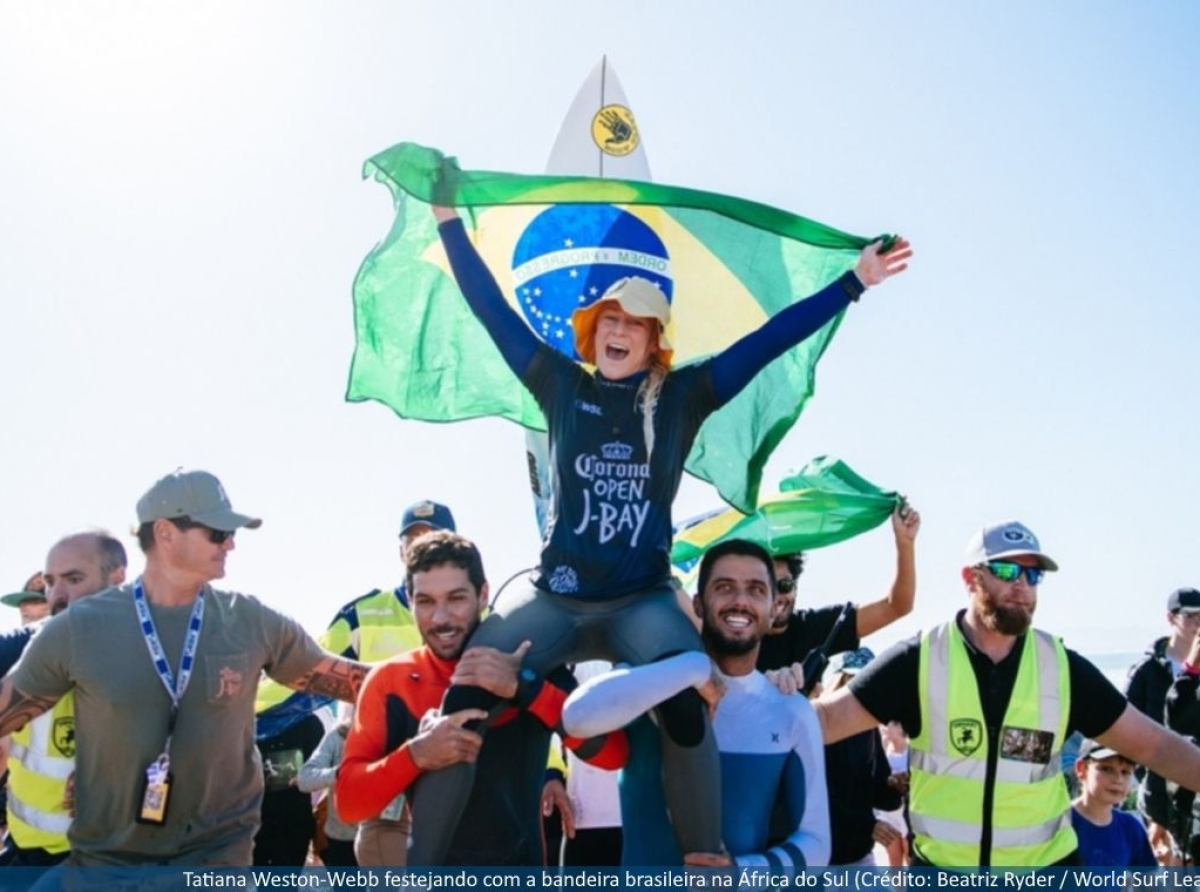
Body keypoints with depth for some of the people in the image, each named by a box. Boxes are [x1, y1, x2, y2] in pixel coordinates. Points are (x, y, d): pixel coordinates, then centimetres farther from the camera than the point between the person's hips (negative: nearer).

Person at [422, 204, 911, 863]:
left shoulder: (682, 396, 7)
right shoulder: (561, 384, 9)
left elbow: (768, 339, 5)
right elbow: (491, 307, 11)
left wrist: (853, 283, 5)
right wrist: (447, 217, 13)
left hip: (642, 600, -1)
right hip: (553, 596, 1)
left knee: (684, 701, -32)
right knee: (465, 696, -20)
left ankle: (706, 859, -14)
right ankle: (421, 859, -6)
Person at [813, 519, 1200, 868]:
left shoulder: (1063, 667, -2)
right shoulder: (918, 660, -9)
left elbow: (1153, 744, 2)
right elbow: (828, 718, -13)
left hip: (1046, 866, 2)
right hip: (940, 870, -2)